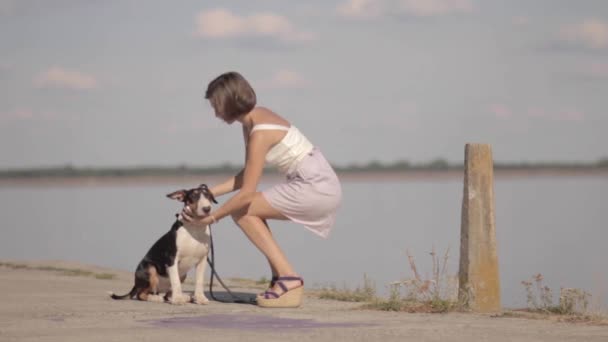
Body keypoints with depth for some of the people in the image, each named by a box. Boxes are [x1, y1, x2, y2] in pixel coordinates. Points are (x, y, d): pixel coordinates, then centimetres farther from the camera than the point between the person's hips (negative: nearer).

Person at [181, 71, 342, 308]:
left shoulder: (260, 133, -19)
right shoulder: (253, 120, 9)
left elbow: (247, 192, -20)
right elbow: (246, 177, 16)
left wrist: (212, 217, -10)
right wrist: (208, 193, 12)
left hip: (316, 188, -10)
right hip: (321, 184, 10)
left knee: (241, 211, -6)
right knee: (250, 213, 15)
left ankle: (287, 278, -8)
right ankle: (281, 279, 11)